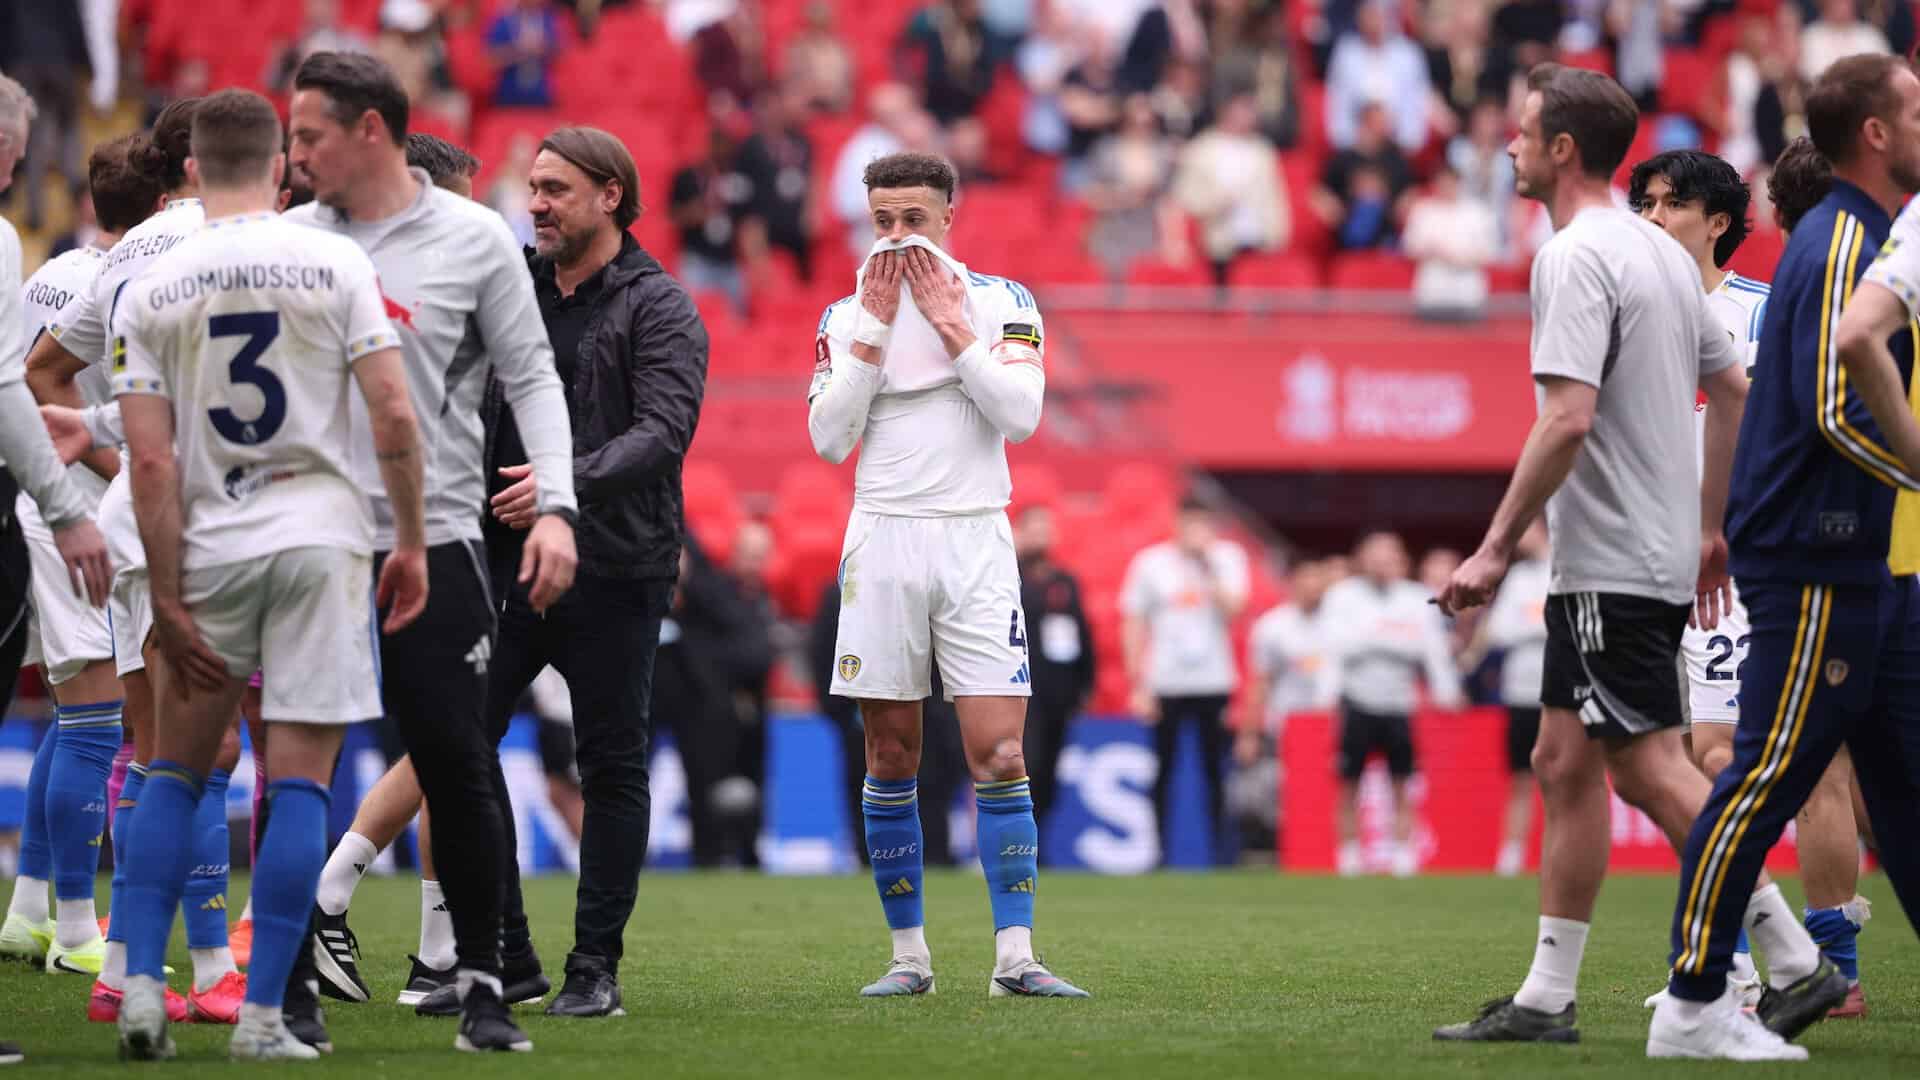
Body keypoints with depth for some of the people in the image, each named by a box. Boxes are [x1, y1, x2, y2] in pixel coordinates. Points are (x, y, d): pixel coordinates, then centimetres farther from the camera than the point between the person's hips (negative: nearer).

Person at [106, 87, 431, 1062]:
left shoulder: (149, 292, 1)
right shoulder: (336, 264, -2)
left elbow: (150, 461, -3)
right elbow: (394, 417, -7)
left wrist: (167, 598, 0)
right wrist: (412, 542, 3)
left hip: (212, 546, 1)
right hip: (320, 538, -1)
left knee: (175, 772, 15)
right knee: (300, 782, 1)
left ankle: (140, 985, 3)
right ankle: (263, 1017, -2)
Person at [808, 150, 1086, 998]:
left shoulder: (1001, 303, 5)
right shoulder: (847, 316, 9)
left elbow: (1020, 416, -9)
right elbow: (829, 438, -3)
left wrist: (948, 324, -9)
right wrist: (876, 330, -5)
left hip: (975, 543, -1)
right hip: (884, 544, 2)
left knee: (999, 753, -9)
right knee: (891, 757, 3)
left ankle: (1014, 957, -8)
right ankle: (909, 954, 11)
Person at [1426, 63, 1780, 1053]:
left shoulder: (1577, 257, -15)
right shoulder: (1661, 250, 14)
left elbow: (1568, 419, -24)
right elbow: (1733, 391, 20)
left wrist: (1495, 548, -19)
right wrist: (1709, 527, 26)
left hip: (1612, 565, -10)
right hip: (1661, 554, 10)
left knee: (1650, 770, -10)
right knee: (1564, 765, 11)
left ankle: (1797, 967, -11)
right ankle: (1545, 1000, 13)